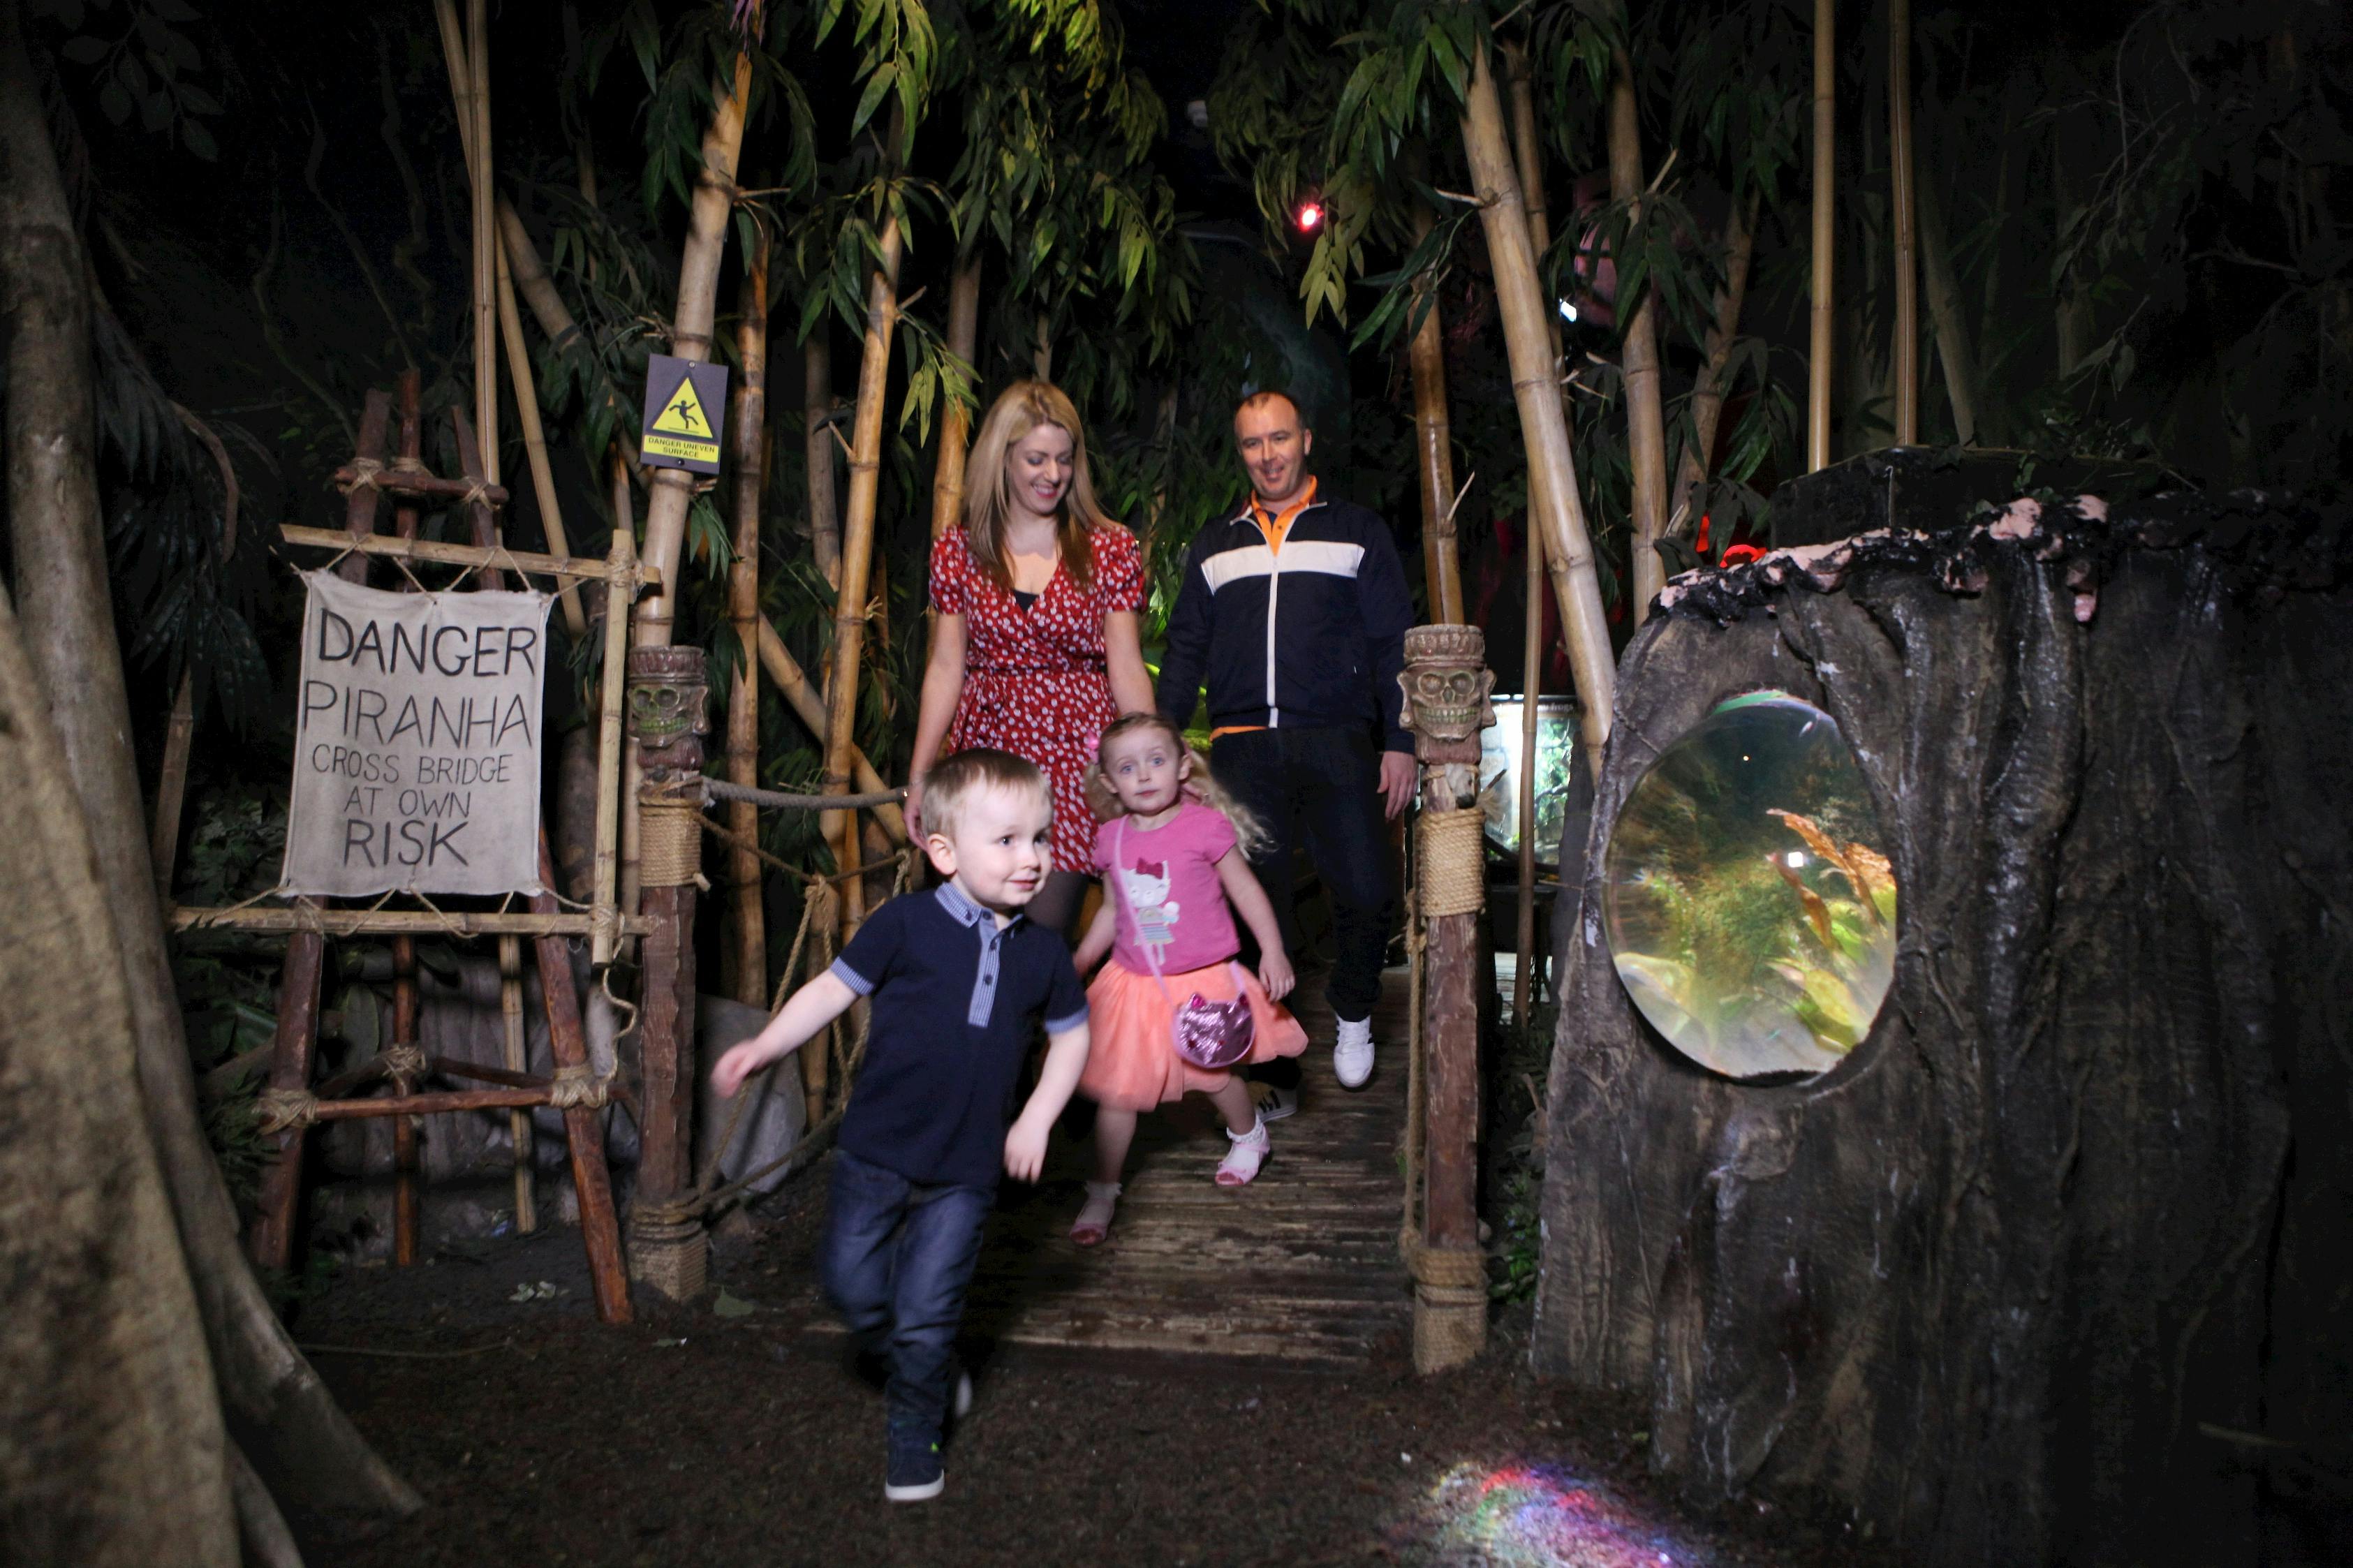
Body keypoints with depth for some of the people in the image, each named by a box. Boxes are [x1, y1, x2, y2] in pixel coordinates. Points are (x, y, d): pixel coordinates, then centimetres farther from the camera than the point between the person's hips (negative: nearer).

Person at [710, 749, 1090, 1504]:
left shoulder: (1043, 953, -1)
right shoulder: (905, 923, -10)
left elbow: (1072, 1036, 10)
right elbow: (834, 989, -2)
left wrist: (1036, 1120, 1)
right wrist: (763, 1047, -8)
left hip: (966, 1168, 0)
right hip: (876, 1150, 0)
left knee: (926, 1312, 3)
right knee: (850, 1282, 8)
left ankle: (914, 1435, 28)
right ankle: (931, 1371, 38)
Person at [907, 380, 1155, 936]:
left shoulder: (1109, 549, 3)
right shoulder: (959, 553, 7)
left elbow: (1126, 667, 2)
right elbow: (946, 667, 8)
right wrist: (920, 777, 5)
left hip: (1074, 753, -2)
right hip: (986, 749, 2)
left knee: (1047, 923, -6)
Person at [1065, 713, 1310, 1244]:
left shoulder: (1206, 826, -12)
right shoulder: (1111, 838, 0)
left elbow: (1246, 891, -5)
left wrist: (1273, 952, -10)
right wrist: (1074, 967, 14)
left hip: (1201, 980, -3)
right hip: (1131, 985, 3)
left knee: (1215, 1075, 14)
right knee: (1116, 1089, 1)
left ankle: (1248, 1135, 47)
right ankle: (1102, 1192, 15)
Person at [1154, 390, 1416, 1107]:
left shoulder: (1358, 531, 13)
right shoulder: (1214, 545, 20)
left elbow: (1394, 644, 8)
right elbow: (1185, 652, 19)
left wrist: (1401, 741, -2)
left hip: (1337, 743, -2)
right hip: (1242, 750, 2)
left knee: (1365, 893, -13)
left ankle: (1352, 1012, 17)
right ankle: (1275, 1074, 12)